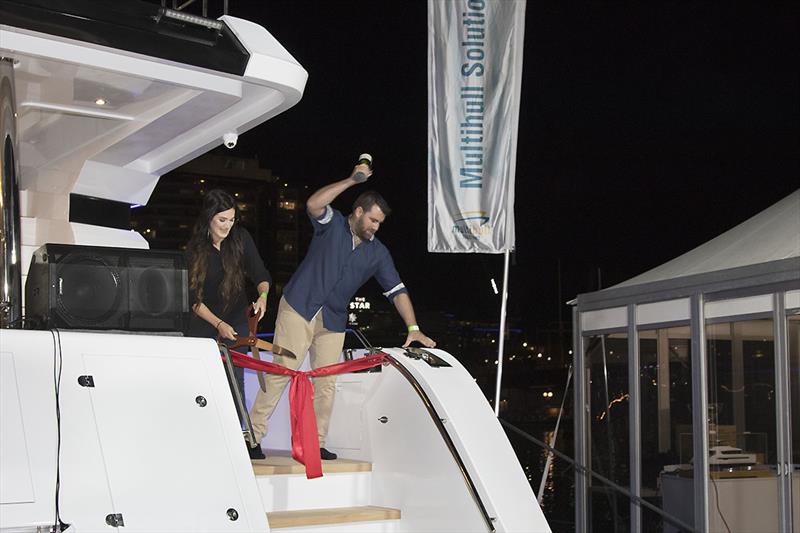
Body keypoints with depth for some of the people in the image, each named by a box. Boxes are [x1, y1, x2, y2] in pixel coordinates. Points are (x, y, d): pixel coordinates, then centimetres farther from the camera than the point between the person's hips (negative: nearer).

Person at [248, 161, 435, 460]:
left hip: (332, 322, 5)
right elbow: (313, 204, -25)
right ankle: (253, 434, -3)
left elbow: (397, 290, 3)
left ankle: (316, 443, 14)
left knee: (327, 383, 3)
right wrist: (352, 181, -27)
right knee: (282, 371, -8)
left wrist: (413, 328, -7)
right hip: (299, 308, -4)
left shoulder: (378, 253, 6)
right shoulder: (332, 225, -3)